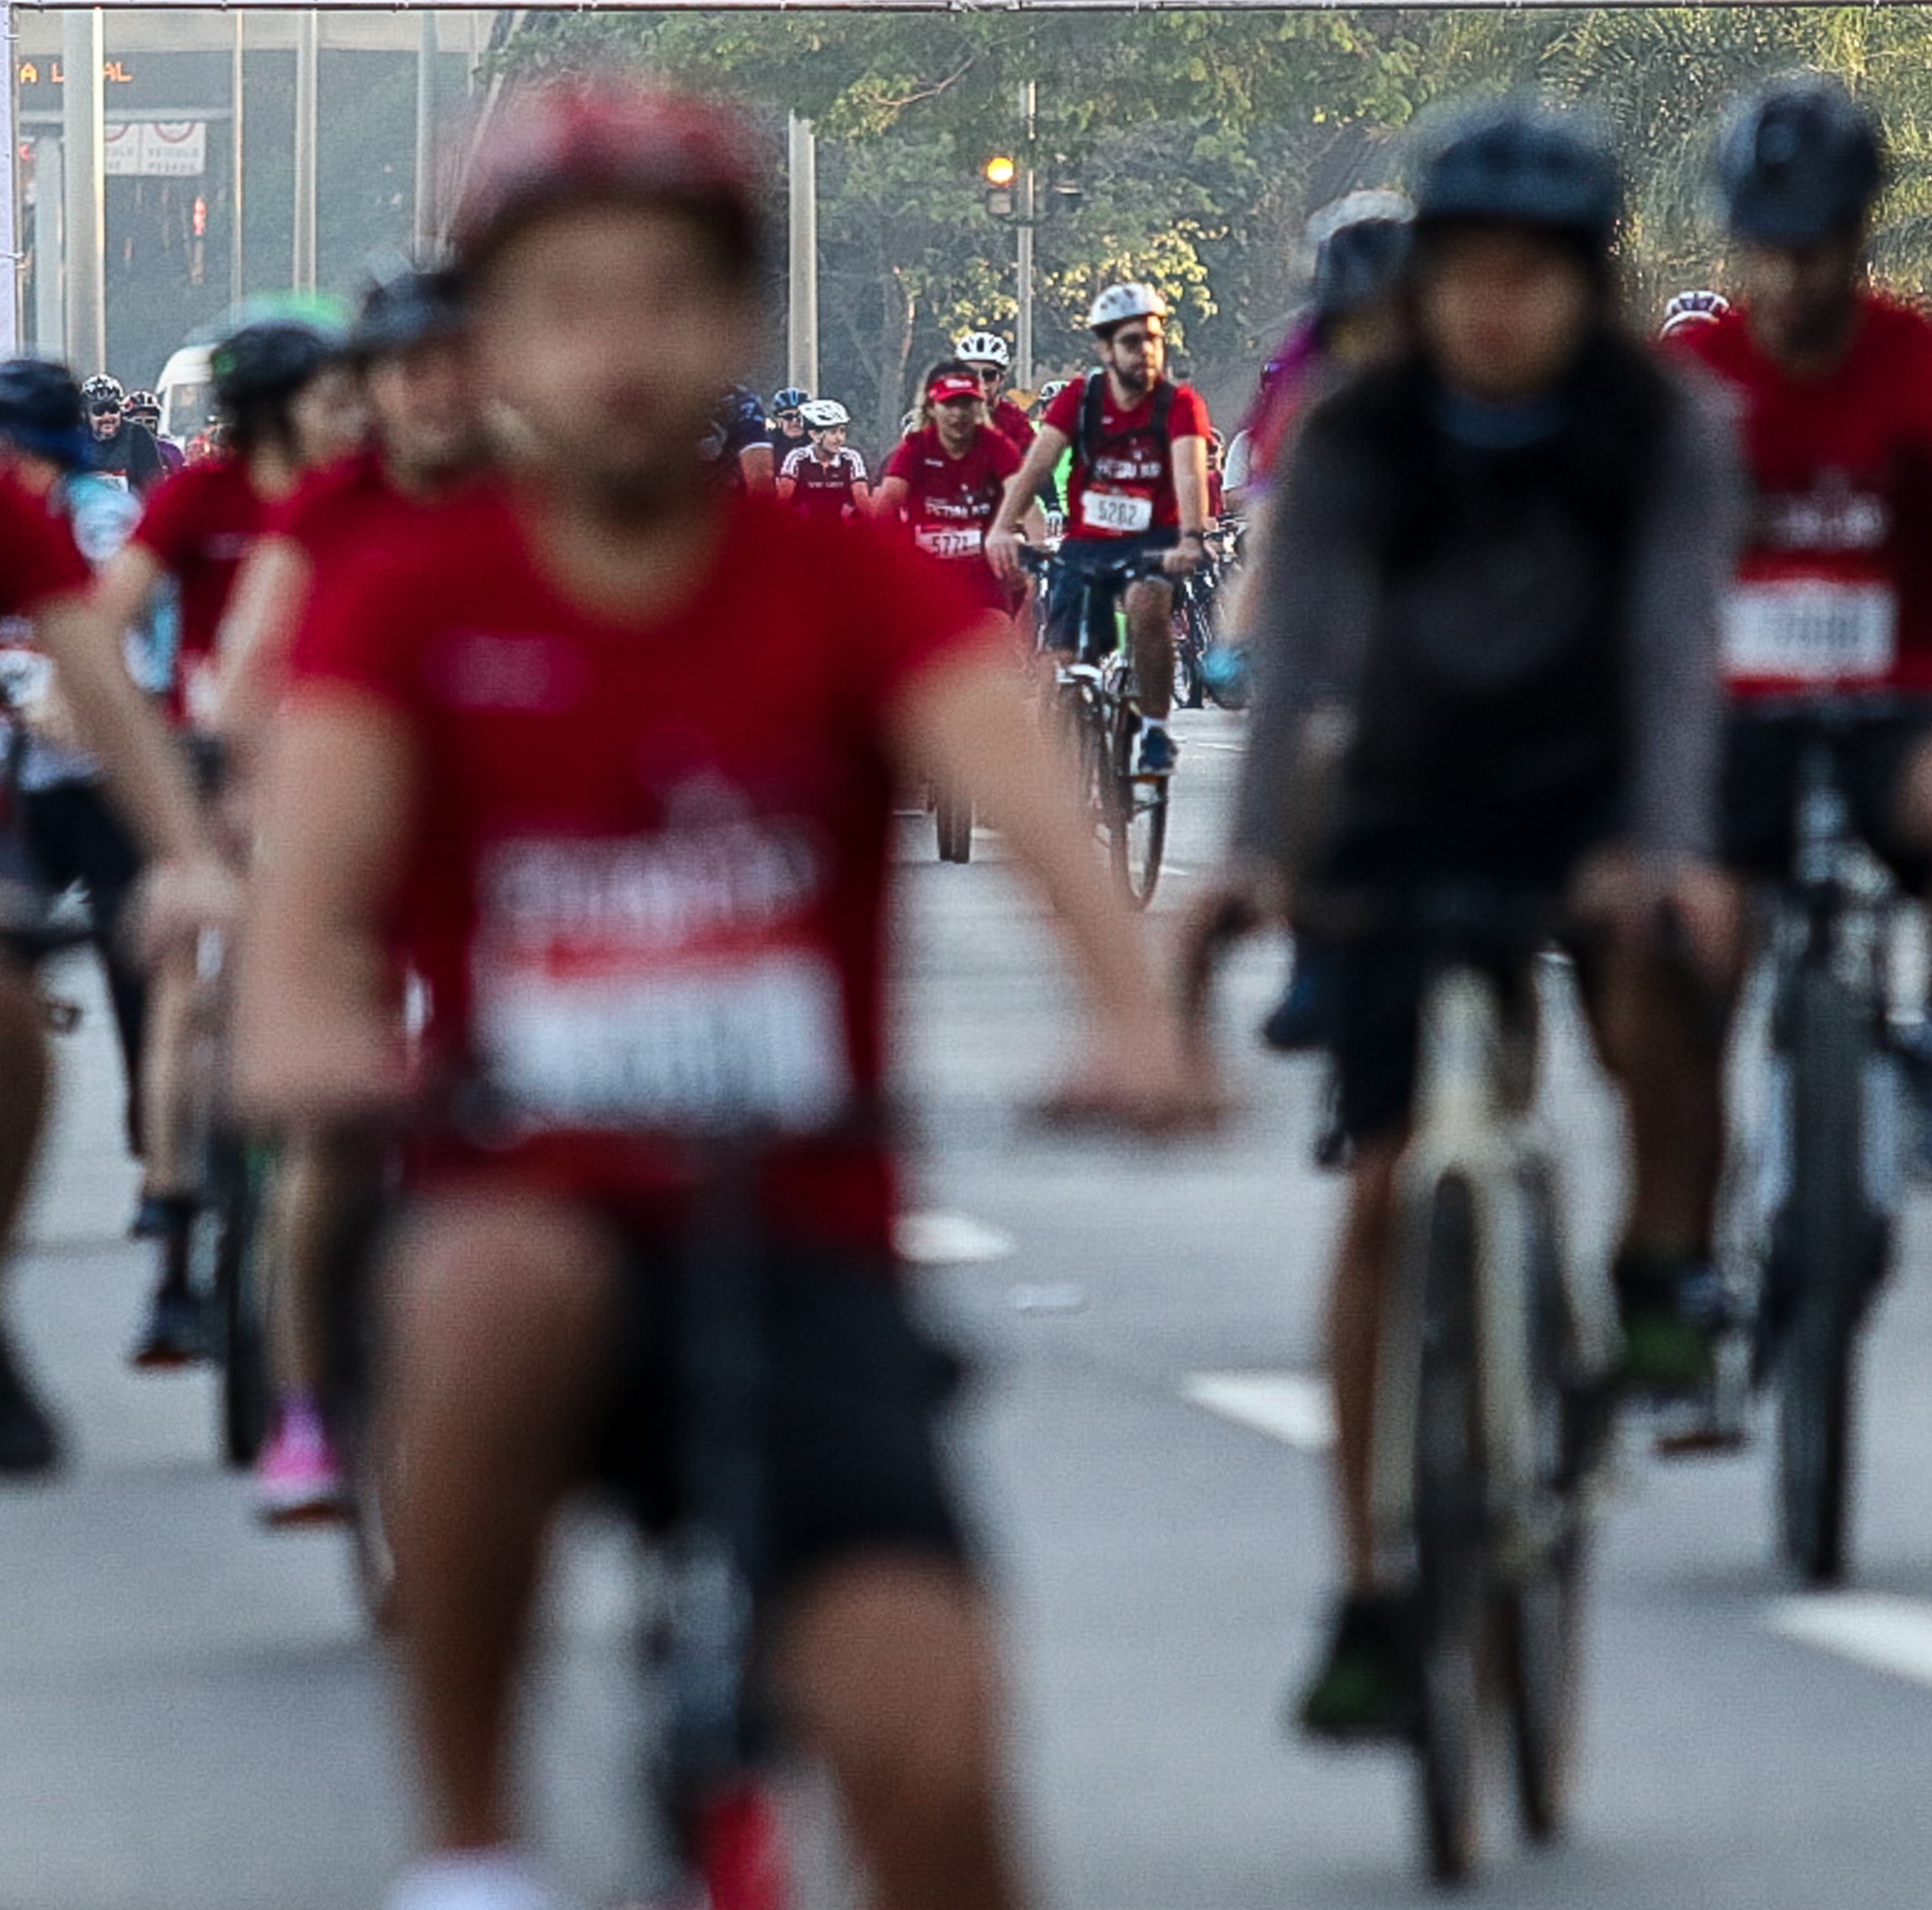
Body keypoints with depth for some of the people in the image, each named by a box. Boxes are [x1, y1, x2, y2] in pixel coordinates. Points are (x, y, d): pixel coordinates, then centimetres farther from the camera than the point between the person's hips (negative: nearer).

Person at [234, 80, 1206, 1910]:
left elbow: (1020, 782, -17)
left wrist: (1133, 1015, -37)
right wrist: (293, 1022, -40)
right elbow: (317, 843, -17)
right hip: (535, 1198, -1)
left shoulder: (848, 581, 0)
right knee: (498, 1287, -38)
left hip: (800, 1247, 1)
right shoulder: (409, 603, 0)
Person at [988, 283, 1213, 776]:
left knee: (1147, 601, -36)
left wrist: (1191, 539, -43)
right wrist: (1002, 529, -32)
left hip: (1153, 541, -2)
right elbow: (1036, 464, -15)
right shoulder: (1080, 399, -3)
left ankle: (1156, 731, -22)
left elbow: (1190, 473, -25)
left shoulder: (1180, 404, -9)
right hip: (1087, 543, 2)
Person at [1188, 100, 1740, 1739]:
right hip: (1408, 815, 1)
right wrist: (1259, 854, -44)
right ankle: (1373, 1597, -1)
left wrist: (1669, 849, -45)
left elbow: (1675, 652, -28)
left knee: (1652, 948, -36)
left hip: (1587, 798, -1)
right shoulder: (1352, 446, -15)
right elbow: (1300, 654, -26)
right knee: (1387, 1187, -8)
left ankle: (1661, 1257, -8)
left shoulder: (1665, 437, -16)